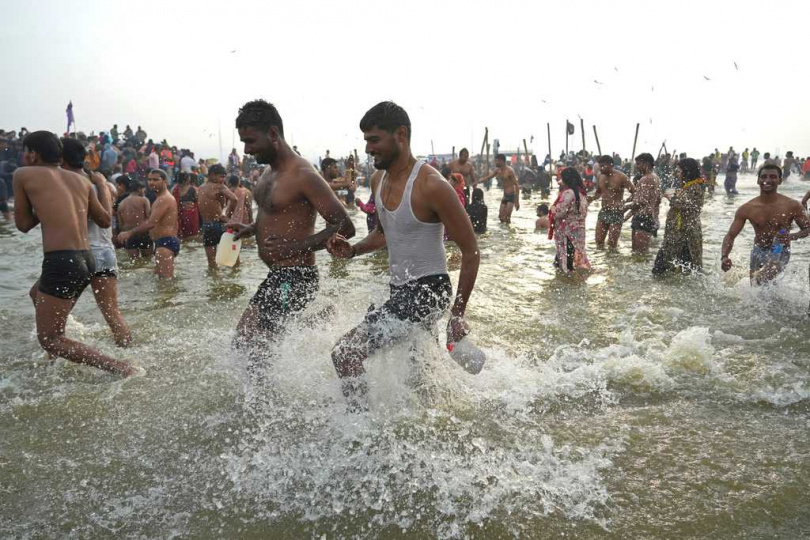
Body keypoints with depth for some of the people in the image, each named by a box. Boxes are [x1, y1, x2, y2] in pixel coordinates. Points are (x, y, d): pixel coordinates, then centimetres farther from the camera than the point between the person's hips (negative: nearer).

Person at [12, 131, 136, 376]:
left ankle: (122, 369, -13)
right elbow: (105, 220, 17)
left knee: (49, 340, -1)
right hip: (86, 260, 8)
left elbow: (23, 224, 6)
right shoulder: (80, 179, 13)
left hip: (62, 262, -8)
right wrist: (102, 186, 30)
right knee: (37, 294, 37)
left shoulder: (23, 174, 1)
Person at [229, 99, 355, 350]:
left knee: (246, 344, -15)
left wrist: (295, 247, -24)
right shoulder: (269, 171, 11)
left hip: (294, 278, -10)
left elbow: (344, 227, -21)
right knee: (246, 337, 19)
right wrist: (250, 229, 10)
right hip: (277, 276, 10)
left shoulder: (303, 175, -18)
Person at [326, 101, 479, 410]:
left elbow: (471, 251, -16)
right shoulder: (378, 180, 4)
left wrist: (458, 315, -15)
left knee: (345, 354, -18)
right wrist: (353, 250, 1)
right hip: (400, 289, 9)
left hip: (428, 289, -9)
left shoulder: (431, 186, -21)